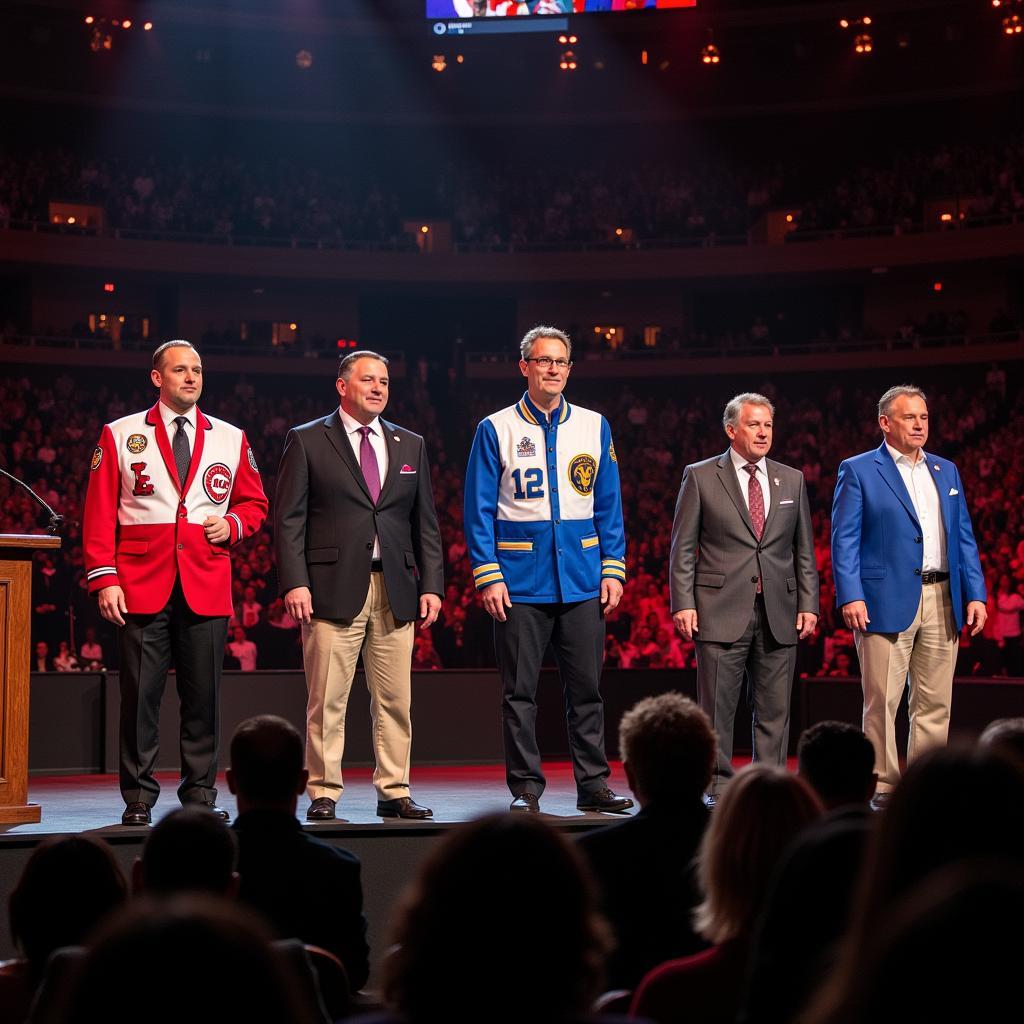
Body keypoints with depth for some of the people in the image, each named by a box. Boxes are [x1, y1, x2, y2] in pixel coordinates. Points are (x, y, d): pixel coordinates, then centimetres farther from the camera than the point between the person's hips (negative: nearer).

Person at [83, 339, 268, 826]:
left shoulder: (231, 439, 12)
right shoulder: (120, 436, 6)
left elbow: (255, 503, 19)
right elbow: (99, 513, 2)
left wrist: (233, 524, -3)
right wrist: (105, 579, -6)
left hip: (207, 589, 2)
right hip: (141, 588, -2)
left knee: (203, 697, 3)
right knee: (140, 696, -1)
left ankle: (200, 795, 13)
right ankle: (138, 799, 7)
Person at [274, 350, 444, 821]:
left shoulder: (410, 445, 15)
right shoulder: (306, 441, 4)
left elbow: (425, 522, 15)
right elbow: (288, 519, -1)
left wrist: (431, 584, 6)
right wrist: (294, 583, -11)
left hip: (396, 590, 4)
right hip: (332, 587, -3)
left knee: (395, 700, 5)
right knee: (327, 701, -2)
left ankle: (393, 792, 13)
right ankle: (324, 794, 6)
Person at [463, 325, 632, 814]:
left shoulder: (594, 426, 10)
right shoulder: (496, 430, 2)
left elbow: (609, 505, 11)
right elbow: (478, 510, 0)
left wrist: (613, 568, 2)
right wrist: (487, 576, -9)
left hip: (583, 581, 2)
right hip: (521, 583, -2)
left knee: (586, 687, 5)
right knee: (520, 691, 2)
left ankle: (593, 784, 13)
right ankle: (525, 787, 10)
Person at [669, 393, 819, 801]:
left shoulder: (792, 480, 14)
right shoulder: (700, 476, 3)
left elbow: (804, 550, 15)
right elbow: (683, 548, 1)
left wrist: (808, 604, 6)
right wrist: (684, 603, -7)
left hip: (778, 614, 3)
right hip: (721, 612, -3)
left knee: (774, 712, 4)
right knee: (717, 710, -2)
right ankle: (719, 789, 6)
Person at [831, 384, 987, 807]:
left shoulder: (946, 471, 17)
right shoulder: (857, 471, 2)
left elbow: (964, 537, 16)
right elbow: (844, 539, -4)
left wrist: (975, 593, 6)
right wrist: (850, 597, -14)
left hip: (941, 600, 5)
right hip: (887, 601, -5)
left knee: (935, 704, 6)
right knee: (882, 701, -3)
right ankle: (884, 787, 4)